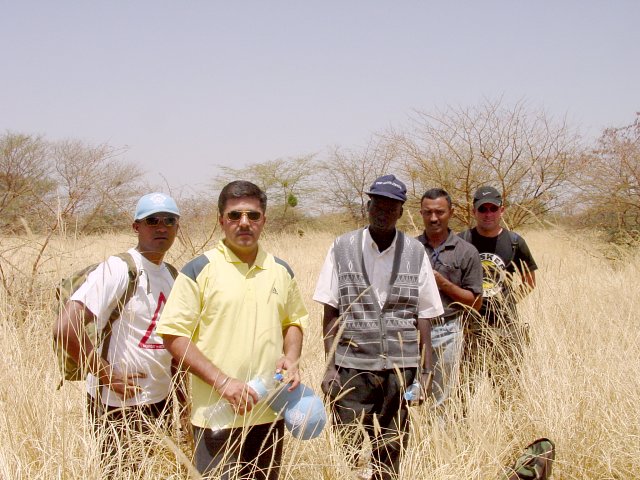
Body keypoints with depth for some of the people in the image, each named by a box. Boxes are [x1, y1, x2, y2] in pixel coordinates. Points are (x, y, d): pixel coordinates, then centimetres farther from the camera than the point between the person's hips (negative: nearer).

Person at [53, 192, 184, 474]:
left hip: (161, 401, 7)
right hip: (120, 407, -7)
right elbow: (65, 329, -26)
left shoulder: (172, 275, 7)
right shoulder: (118, 269, -17)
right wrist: (108, 376, -19)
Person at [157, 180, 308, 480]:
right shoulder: (199, 271, -6)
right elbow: (174, 336, -9)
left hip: (271, 412, 5)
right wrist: (222, 381, -18)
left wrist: (291, 358, -1)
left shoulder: (281, 271, 9)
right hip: (218, 416, -5)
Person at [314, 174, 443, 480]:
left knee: (390, 455, 6)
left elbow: (423, 317, 6)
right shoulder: (342, 248, 1)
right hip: (353, 366, -1)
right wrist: (330, 366, -3)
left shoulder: (415, 253, 4)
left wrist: (425, 370, 3)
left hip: (400, 368, 1)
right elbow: (331, 312, 2)